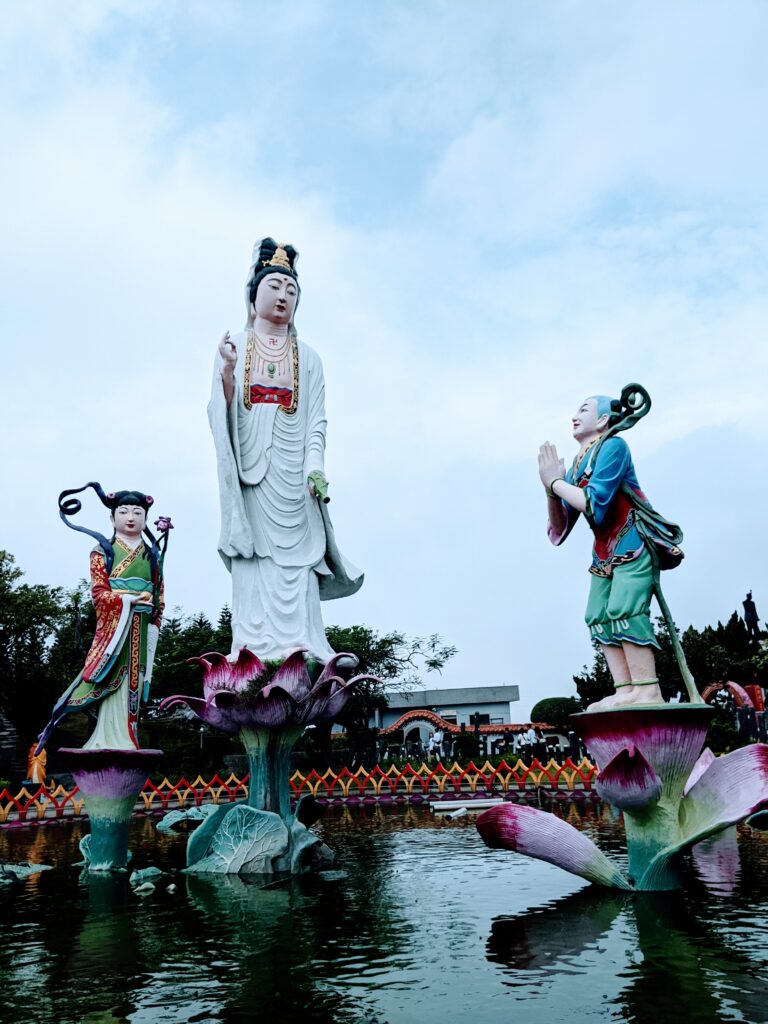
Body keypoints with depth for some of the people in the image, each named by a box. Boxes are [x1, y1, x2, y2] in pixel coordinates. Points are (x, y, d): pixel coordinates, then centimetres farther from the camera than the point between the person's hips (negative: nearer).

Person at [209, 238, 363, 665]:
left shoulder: (307, 357, 16)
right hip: (250, 471, -1)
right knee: (254, 577, -7)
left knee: (295, 573, -6)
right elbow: (220, 414, 6)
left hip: (292, 475, 1)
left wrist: (315, 468, -10)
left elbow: (317, 421, 6)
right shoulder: (233, 348, 13)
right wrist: (227, 373, -11)